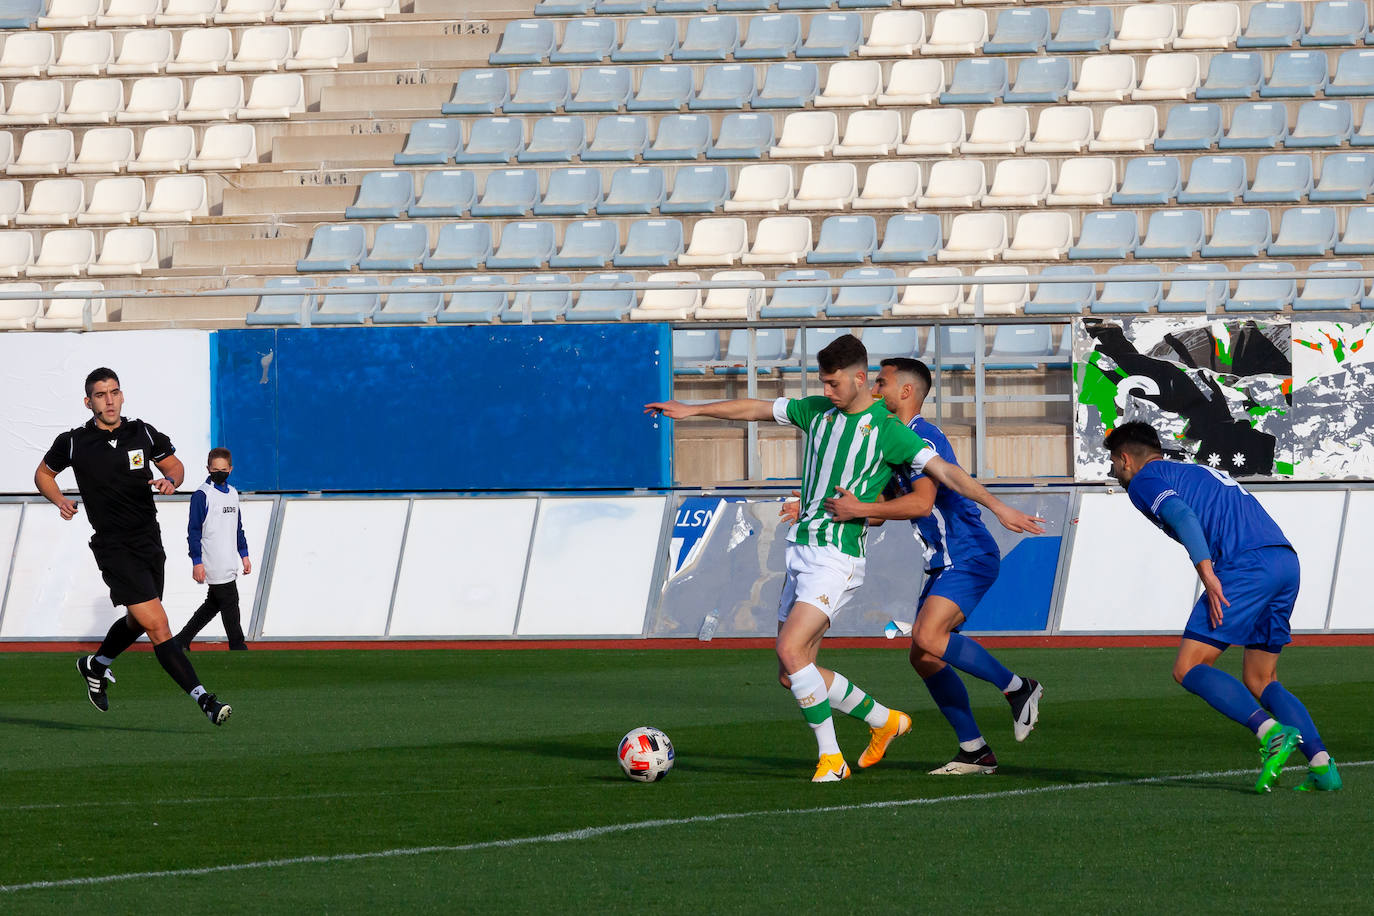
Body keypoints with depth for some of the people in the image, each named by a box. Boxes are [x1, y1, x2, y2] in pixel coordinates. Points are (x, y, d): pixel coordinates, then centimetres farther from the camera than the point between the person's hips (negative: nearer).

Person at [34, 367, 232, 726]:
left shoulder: (143, 434, 2)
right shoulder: (73, 443, -5)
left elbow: (174, 464, 16)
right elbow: (43, 473, 13)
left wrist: (170, 480, -7)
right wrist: (60, 501, -5)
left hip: (149, 541, 5)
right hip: (114, 548, -5)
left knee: (137, 623, 23)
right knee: (157, 626, -16)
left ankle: (95, 665, 51)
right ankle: (204, 699, -22)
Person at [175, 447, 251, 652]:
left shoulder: (232, 493, 13)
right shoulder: (202, 495, -10)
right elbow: (194, 530, -11)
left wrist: (244, 554, 19)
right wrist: (197, 561, -15)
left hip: (229, 563, 8)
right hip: (213, 564, -8)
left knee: (214, 604, 13)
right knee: (230, 604, -6)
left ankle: (182, 641, 22)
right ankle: (238, 649, 0)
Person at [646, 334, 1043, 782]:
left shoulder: (887, 429, -8)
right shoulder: (818, 411, 10)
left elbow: (945, 470, -11)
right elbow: (755, 409, 20)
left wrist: (997, 505, -18)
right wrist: (693, 409, 22)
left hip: (838, 556, -7)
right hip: (801, 549, 7)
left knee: (791, 651, -21)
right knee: (791, 674, 6)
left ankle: (830, 755, -9)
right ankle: (884, 720, 22)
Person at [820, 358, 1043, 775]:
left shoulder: (923, 437, -14)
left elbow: (922, 503, -27)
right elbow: (881, 511, 23)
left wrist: (859, 508, -25)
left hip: (969, 556, -10)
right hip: (946, 563, 10)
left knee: (928, 636, -26)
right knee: (923, 658, 3)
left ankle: (1018, 688, -12)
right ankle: (974, 751, 7)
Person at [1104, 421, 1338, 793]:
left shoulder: (1144, 480, 9)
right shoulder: (1198, 471, 35)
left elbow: (1182, 515, -11)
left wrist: (1207, 574, -20)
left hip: (1247, 566, -8)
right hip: (1286, 557, 8)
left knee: (1188, 669, -6)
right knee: (1259, 681, 16)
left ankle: (1273, 733, -23)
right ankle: (1322, 765, 0)